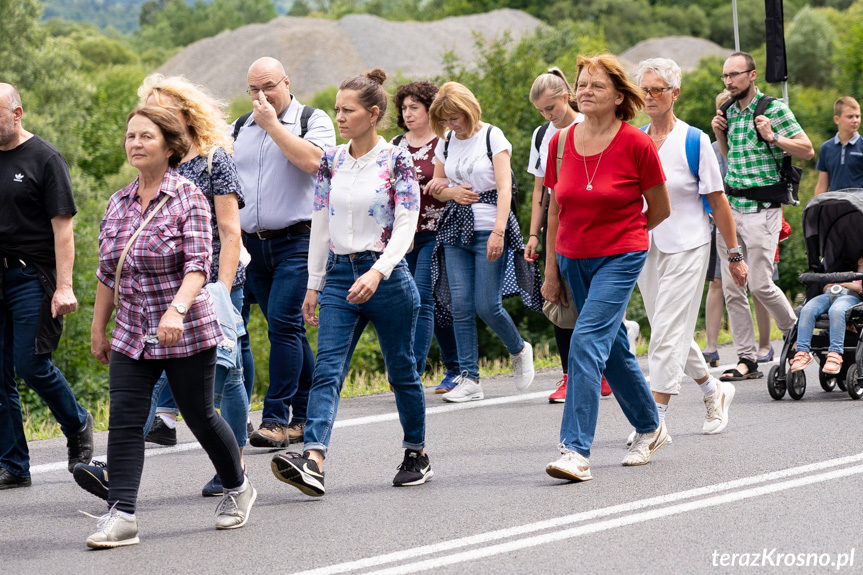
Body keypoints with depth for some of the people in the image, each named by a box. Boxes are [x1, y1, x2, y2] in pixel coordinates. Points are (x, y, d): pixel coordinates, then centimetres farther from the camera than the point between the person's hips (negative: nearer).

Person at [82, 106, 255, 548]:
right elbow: (107, 273, 15)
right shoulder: (117, 204, 8)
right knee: (124, 421, -8)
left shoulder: (188, 199, -9)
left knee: (200, 416, 8)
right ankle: (121, 515, -12)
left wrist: (176, 309, -35)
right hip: (132, 334, 5)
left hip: (187, 332, -5)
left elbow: (198, 265, -19)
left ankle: (238, 488, 32)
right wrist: (98, 328, 16)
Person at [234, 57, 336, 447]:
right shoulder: (239, 129, 16)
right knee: (289, 329, 9)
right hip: (251, 242, 5)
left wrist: (272, 123, -13)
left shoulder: (314, 121, 1)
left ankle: (277, 418, -15)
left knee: (283, 323, -15)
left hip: (296, 242, -5)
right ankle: (306, 417, 14)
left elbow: (311, 160, -18)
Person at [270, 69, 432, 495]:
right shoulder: (331, 161, 7)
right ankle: (313, 462, -25)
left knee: (401, 370, 10)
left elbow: (406, 227, -13)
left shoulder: (396, 161, -7)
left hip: (386, 275, -4)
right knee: (327, 370, -12)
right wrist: (314, 284, 10)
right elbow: (320, 225, 12)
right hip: (338, 275, 4)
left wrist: (377, 273, -26)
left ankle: (417, 454, 28)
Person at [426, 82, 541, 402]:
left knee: (486, 305, -9)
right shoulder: (446, 141, 10)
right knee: (460, 305, -3)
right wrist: (451, 192, -5)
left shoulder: (492, 137, -5)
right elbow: (437, 188, 19)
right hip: (455, 232, 5)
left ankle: (519, 350, 20)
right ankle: (469, 380, 0)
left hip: (488, 230, -5)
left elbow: (504, 188, -12)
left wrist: (498, 232, -23)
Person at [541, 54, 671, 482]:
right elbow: (556, 209, 10)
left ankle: (576, 451, -21)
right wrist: (551, 269, 9)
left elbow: (660, 210, 1)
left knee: (588, 342, -19)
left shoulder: (637, 145, -11)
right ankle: (650, 428, 36)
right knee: (612, 348, 16)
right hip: (573, 260, 5)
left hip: (620, 259, -5)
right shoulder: (561, 143, 1)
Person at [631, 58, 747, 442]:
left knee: (669, 334, -10)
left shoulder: (694, 141, -8)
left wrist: (734, 255, -3)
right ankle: (714, 391, 36)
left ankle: (656, 421, -9)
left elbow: (718, 201, -4)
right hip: (644, 248, 6)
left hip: (686, 248, -6)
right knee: (672, 333, 14)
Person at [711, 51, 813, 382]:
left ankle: (794, 332, 18)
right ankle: (746, 361, 6)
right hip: (730, 206, 7)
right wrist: (720, 134, 9)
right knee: (732, 289, 1)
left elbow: (807, 150, -7)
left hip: (762, 208, -7)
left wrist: (772, 136, -18)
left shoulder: (774, 109, -7)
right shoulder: (730, 112, 13)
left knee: (760, 284, -9)